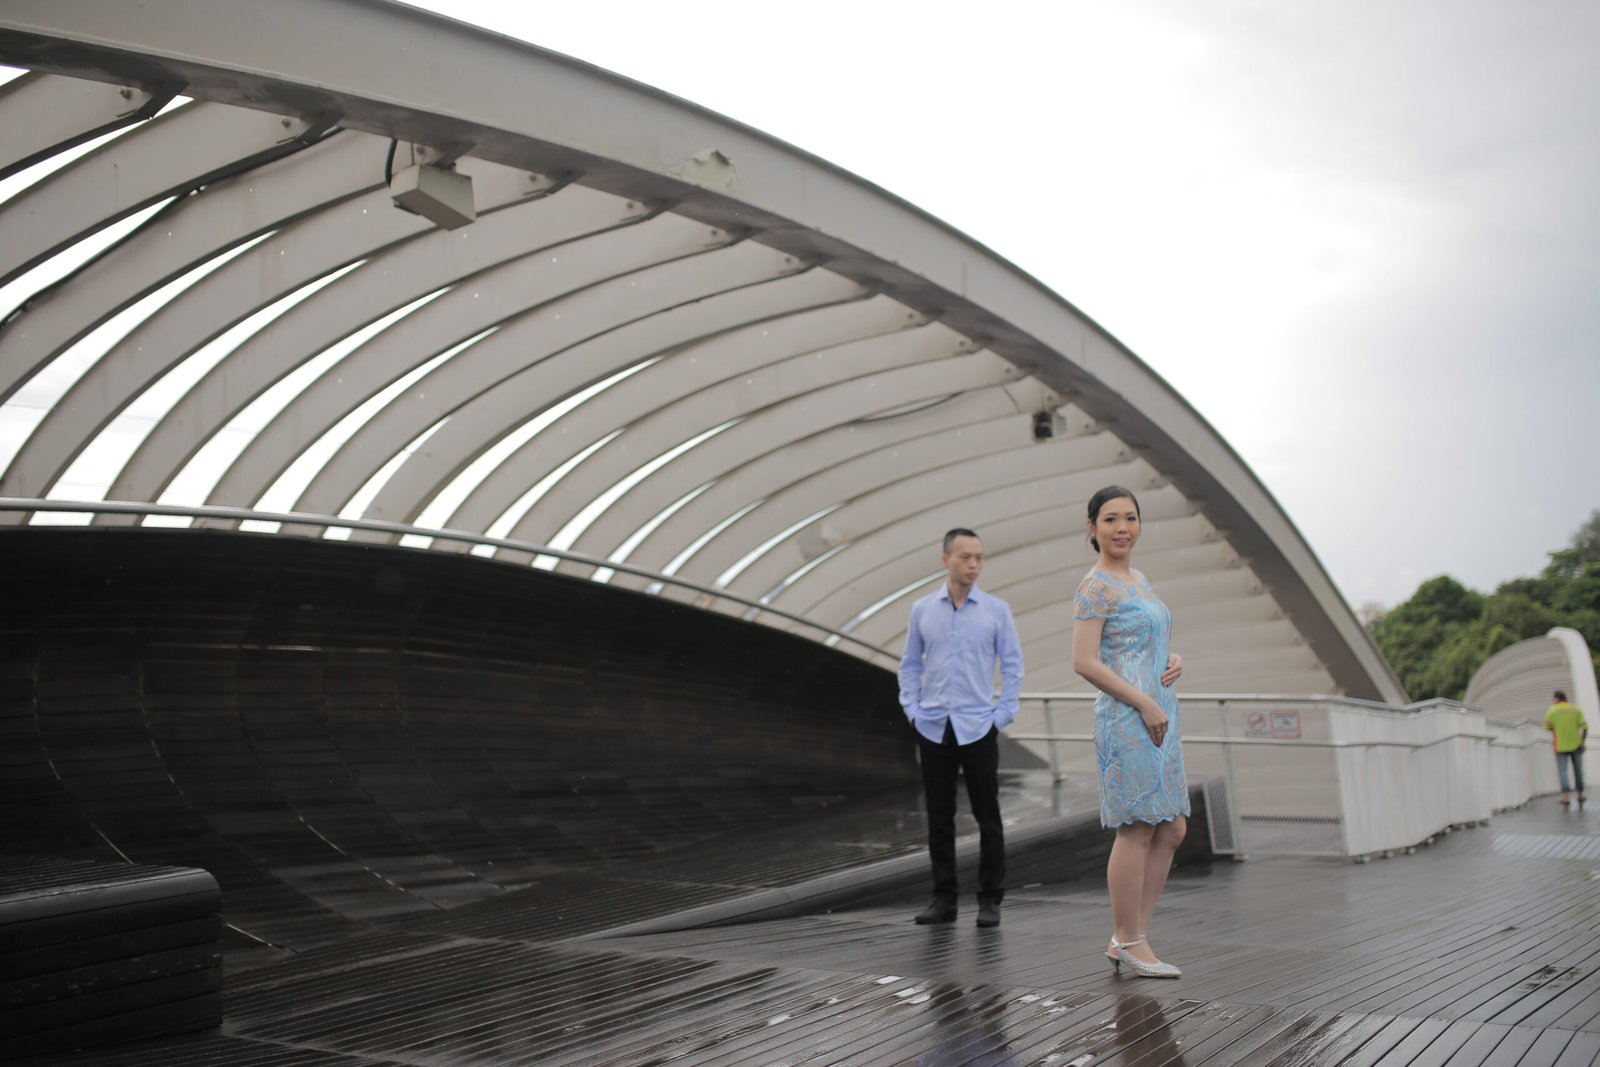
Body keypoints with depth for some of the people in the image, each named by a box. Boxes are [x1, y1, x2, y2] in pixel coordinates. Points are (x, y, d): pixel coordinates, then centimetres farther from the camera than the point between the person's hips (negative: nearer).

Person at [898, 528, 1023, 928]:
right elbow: (909, 664, 12)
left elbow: (1012, 666, 3)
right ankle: (943, 898, 16)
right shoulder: (922, 610, 5)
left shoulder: (997, 609, 1)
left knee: (988, 817, 2)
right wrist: (912, 711, 2)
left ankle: (990, 900, 12)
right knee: (939, 817, 6)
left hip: (978, 728, -1)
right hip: (933, 728, 2)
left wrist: (1002, 716, -3)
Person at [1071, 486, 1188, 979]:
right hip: (1125, 719, -9)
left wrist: (1174, 661, 3)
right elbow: (1084, 662, -16)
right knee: (1136, 830, -5)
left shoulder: (1139, 581, 18)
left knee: (1172, 830, 9)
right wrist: (1145, 703, -17)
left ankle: (1126, 939, 16)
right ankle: (1130, 942, 6)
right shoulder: (1096, 586, -9)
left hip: (1159, 719, 9)